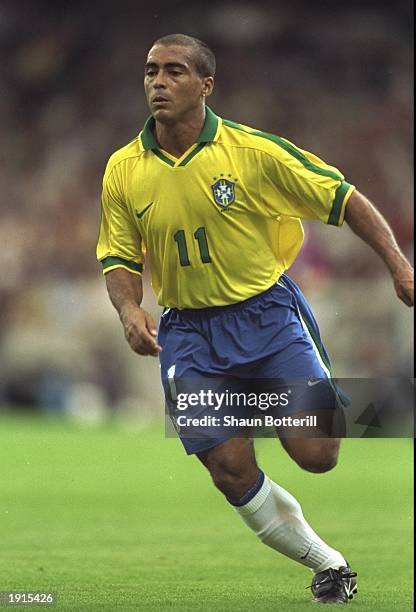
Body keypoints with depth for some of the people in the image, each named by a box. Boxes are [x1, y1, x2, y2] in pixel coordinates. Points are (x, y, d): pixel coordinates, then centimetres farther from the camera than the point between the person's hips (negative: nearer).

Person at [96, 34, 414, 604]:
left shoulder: (253, 150, -12)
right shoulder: (123, 170, -3)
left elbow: (345, 199, -5)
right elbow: (119, 257, 7)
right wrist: (130, 310, -14)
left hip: (268, 312, -2)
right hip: (189, 332, 2)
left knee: (316, 454, -14)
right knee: (233, 473, -6)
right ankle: (328, 563, 17)